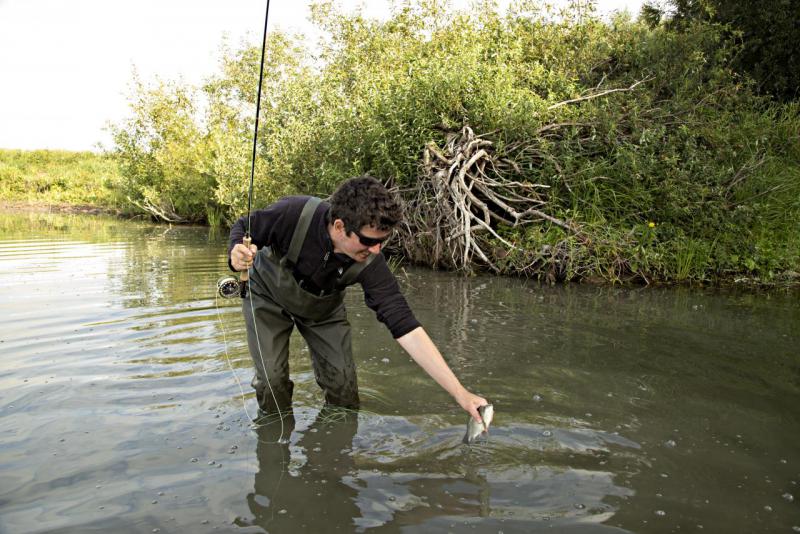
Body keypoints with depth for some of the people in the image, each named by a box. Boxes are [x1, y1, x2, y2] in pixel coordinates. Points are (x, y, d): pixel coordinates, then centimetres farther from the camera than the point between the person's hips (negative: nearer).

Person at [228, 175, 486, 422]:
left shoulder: (370, 262, -33)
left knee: (343, 385, -4)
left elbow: (406, 328, -33)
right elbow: (243, 228, -17)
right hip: (268, 296, -1)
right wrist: (237, 254, -42)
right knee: (272, 380, -13)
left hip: (322, 308, 2)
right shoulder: (294, 214, -39)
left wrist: (460, 393, -37)